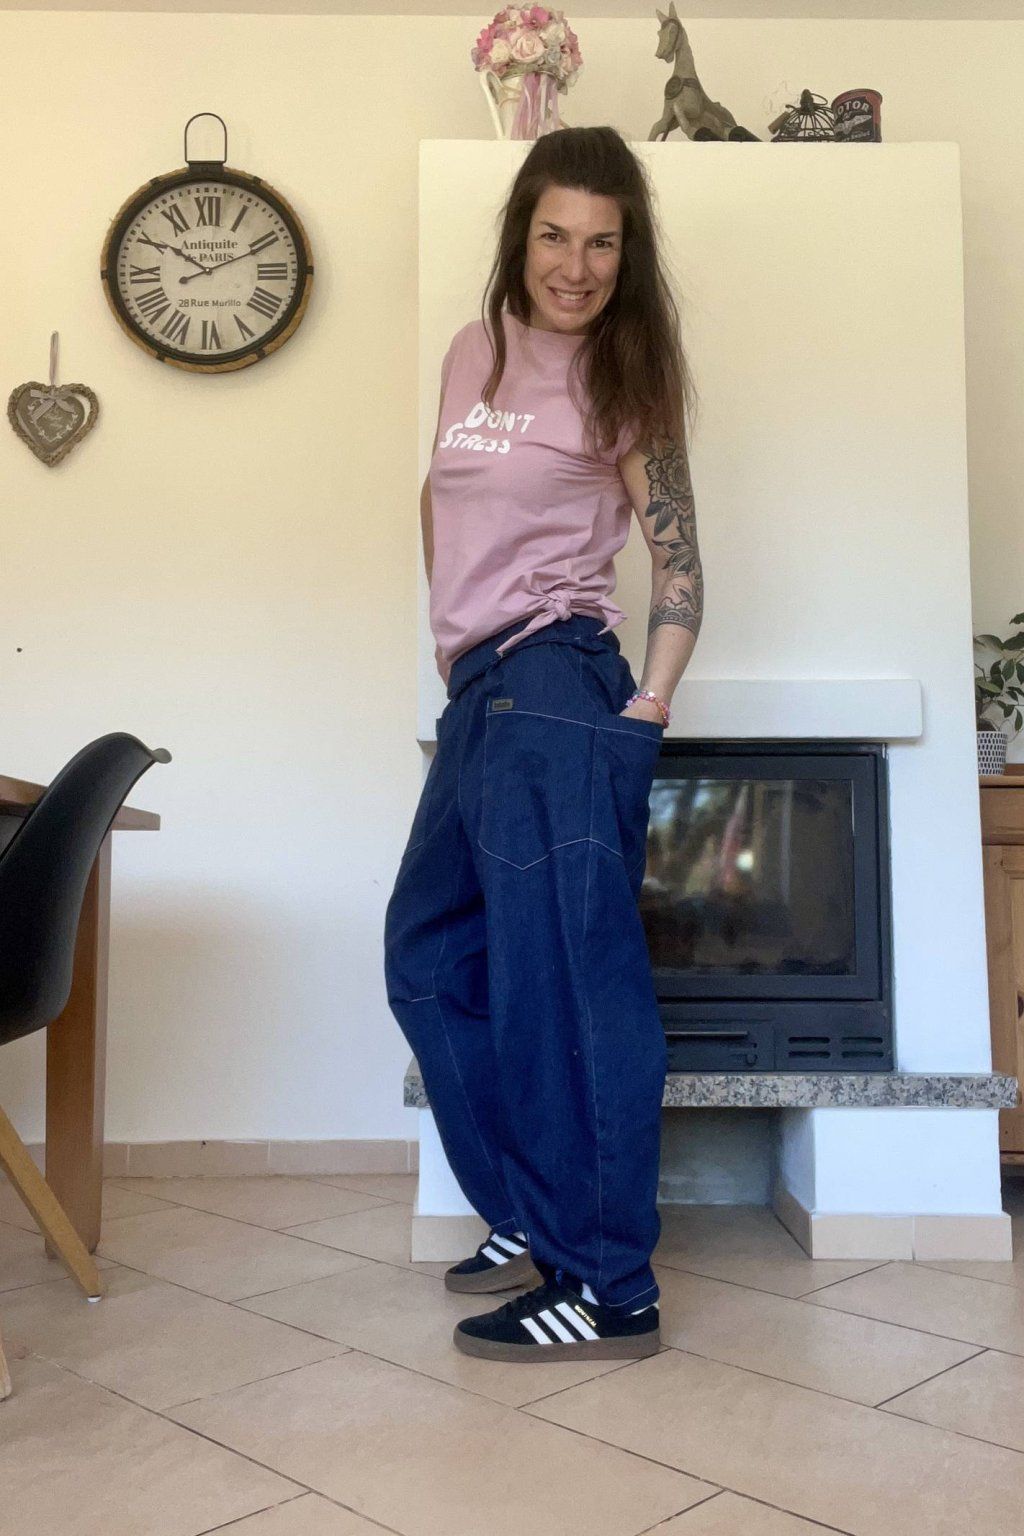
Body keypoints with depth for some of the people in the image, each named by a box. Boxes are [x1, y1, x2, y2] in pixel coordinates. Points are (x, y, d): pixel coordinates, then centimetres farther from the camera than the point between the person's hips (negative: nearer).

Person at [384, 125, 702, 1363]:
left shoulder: (622, 379, -2)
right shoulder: (474, 353, 15)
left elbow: (679, 564, -3)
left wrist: (647, 709, -11)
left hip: (553, 691, -8)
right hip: (481, 693, 8)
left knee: (561, 981, -7)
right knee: (432, 956, 15)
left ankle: (609, 1290, 5)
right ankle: (536, 1217, 28)